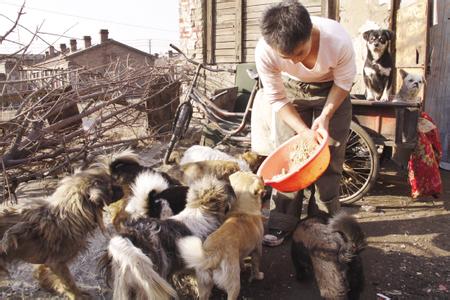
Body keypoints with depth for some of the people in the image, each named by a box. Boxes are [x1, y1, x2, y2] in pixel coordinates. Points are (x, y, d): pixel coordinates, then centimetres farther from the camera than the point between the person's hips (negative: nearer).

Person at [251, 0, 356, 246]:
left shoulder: (338, 41, -36)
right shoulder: (264, 52, -33)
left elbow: (344, 81, -14)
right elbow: (277, 99, -18)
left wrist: (325, 116, -26)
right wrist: (304, 132, -27)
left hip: (330, 91, 0)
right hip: (290, 91, 1)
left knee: (328, 157, -4)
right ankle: (282, 223, 9)